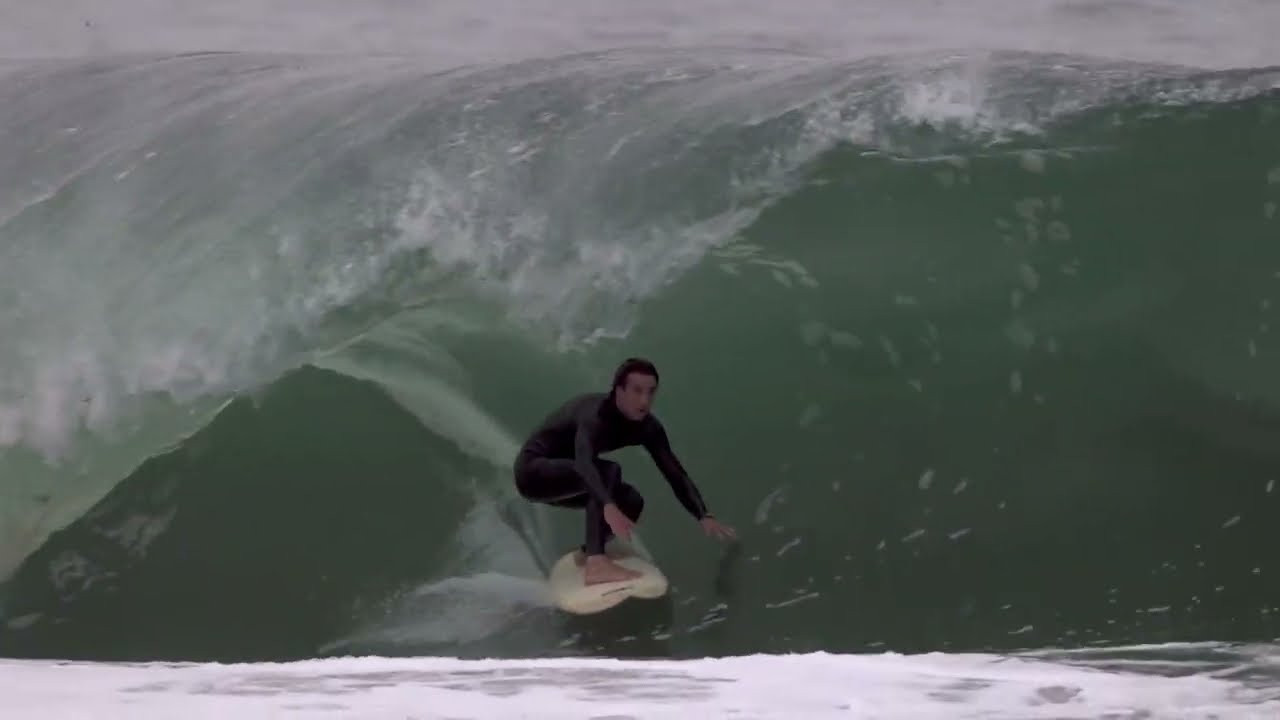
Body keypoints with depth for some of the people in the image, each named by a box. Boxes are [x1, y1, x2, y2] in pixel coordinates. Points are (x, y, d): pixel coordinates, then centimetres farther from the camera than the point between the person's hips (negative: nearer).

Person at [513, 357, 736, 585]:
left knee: (631, 500, -2)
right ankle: (596, 563, -41)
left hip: (562, 477, 8)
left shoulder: (647, 427, -9)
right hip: (533, 471, -8)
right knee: (608, 471, -31)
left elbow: (675, 473, -11)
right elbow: (584, 462, -50)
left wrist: (704, 516, -26)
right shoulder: (595, 414, -32)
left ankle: (588, 551, 19)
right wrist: (609, 507, -66)